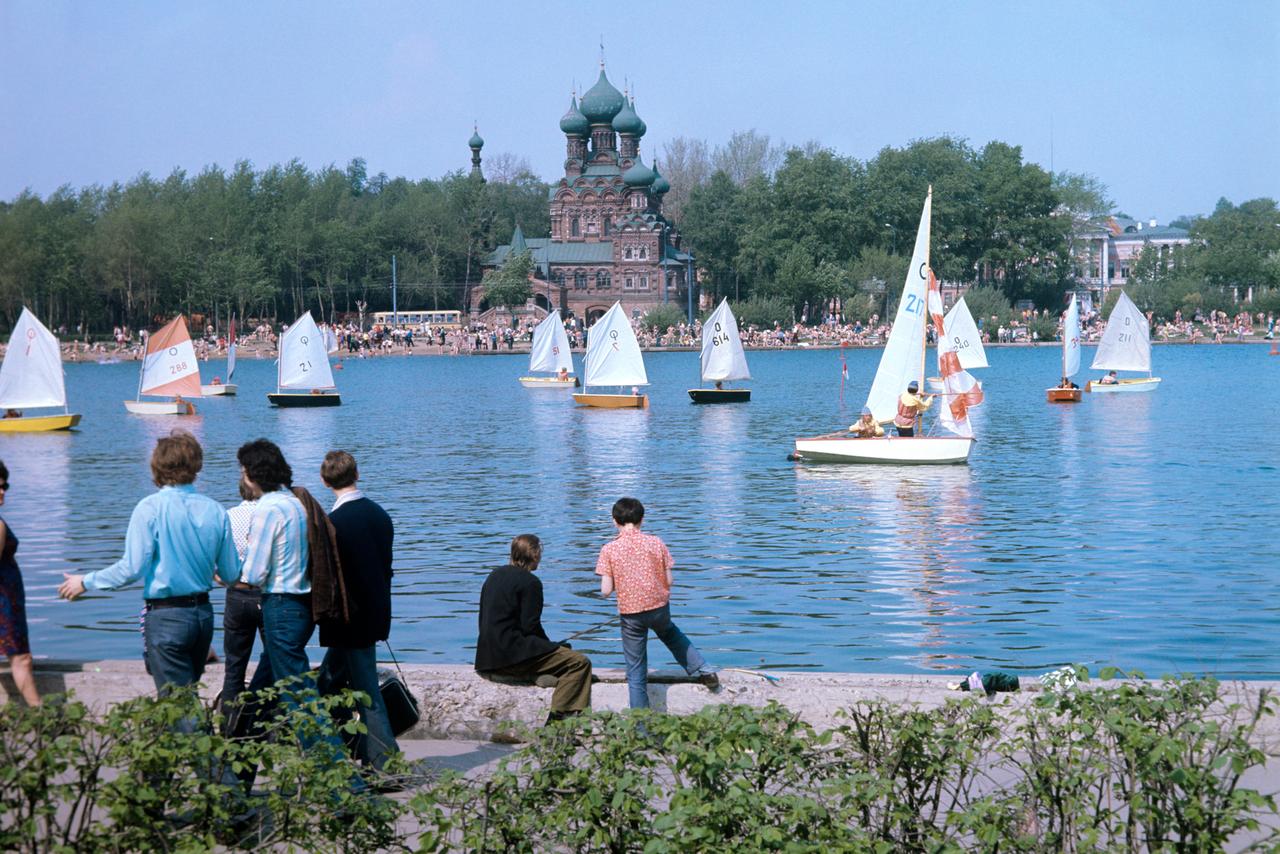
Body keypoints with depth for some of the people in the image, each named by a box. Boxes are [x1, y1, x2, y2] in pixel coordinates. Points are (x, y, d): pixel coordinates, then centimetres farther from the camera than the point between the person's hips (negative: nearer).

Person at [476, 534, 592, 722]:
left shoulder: (495, 575, 15)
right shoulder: (530, 582, -10)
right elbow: (530, 626, -15)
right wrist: (550, 645, 4)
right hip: (512, 654, -9)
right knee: (580, 663, -11)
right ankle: (558, 716, -20)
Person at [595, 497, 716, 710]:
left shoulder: (609, 549, -9)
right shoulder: (656, 543, -5)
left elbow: (606, 590, -11)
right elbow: (669, 582, -2)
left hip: (631, 612, -2)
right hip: (659, 607, 2)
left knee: (636, 672, 8)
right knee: (670, 633, 36)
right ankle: (704, 671, 36)